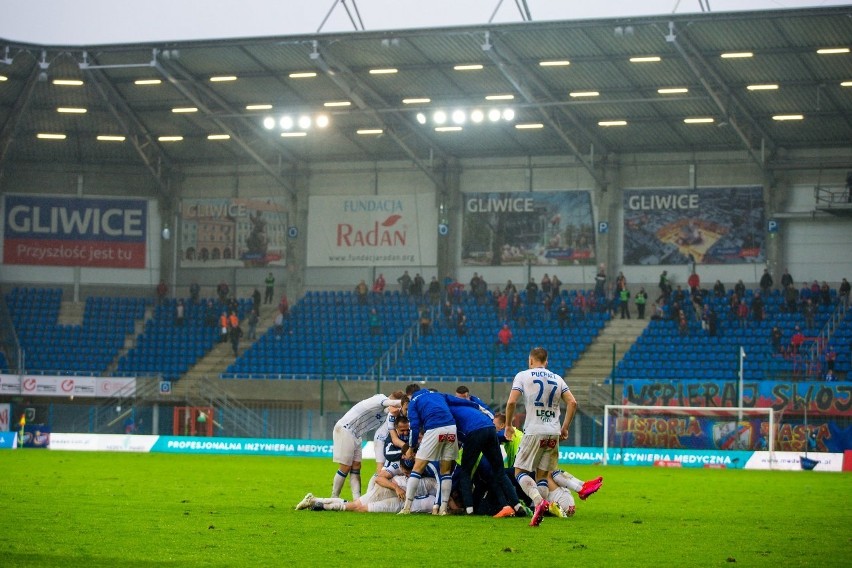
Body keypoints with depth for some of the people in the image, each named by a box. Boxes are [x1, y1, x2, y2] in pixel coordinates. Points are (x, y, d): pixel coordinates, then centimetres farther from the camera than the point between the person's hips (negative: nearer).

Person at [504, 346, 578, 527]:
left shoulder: (523, 376, 3)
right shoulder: (557, 379, 15)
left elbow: (511, 402, -7)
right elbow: (572, 403, 7)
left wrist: (508, 425, 5)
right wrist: (565, 428, 14)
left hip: (534, 432, -4)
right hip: (554, 433, 4)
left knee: (520, 471, 1)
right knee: (542, 475, 10)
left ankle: (539, 501, -24)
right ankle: (539, 513, -2)